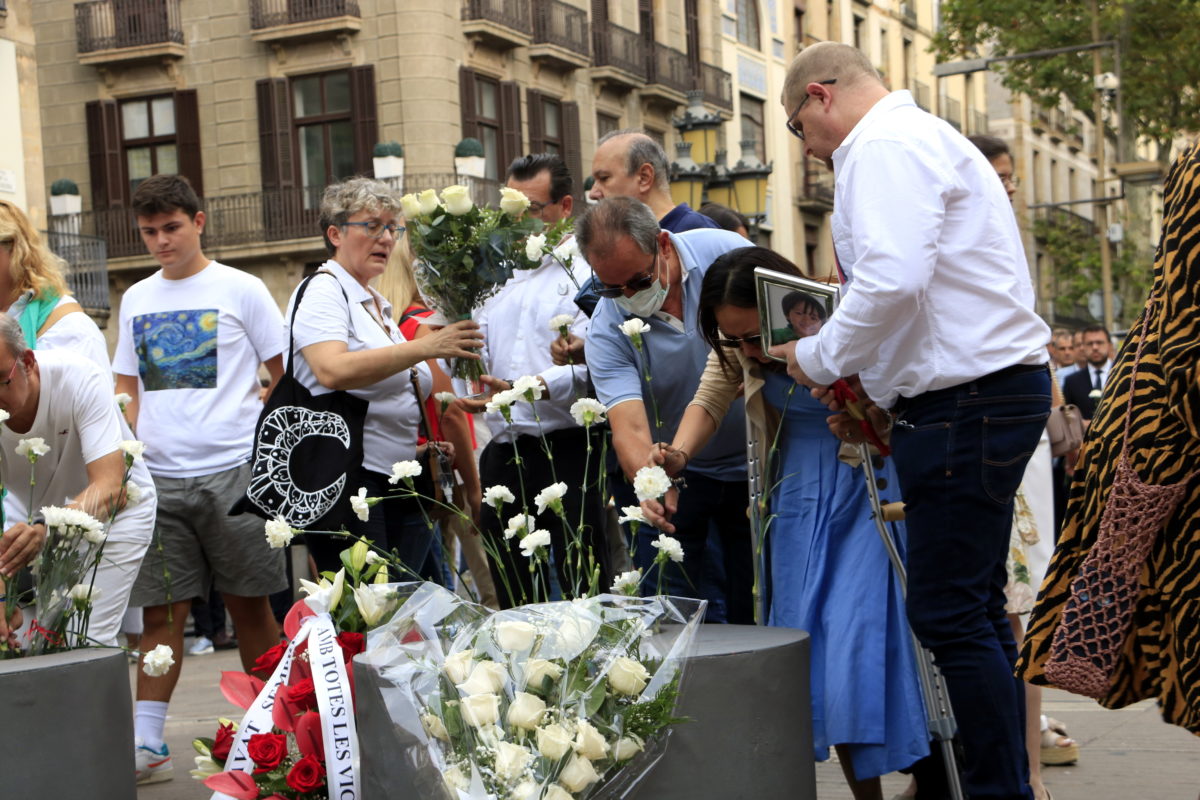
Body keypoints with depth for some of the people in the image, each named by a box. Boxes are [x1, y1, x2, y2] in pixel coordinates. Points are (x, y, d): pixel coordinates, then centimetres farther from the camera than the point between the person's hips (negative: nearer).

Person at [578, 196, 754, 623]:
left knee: (756, 611, 4)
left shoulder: (726, 253, -15)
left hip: (753, 463, 0)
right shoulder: (607, 331, -16)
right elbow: (629, 427, -25)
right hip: (669, 475, 0)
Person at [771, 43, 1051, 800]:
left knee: (949, 614, -8)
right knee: (972, 610, 15)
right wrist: (864, 383, 19)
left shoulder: (885, 146, -10)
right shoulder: (922, 137, 23)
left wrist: (821, 359, -9)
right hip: (990, 388, 11)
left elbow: (892, 281, -23)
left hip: (969, 398, -11)